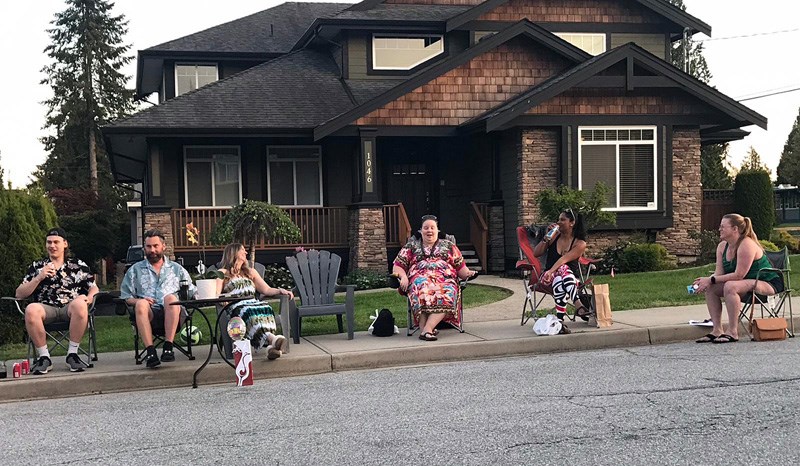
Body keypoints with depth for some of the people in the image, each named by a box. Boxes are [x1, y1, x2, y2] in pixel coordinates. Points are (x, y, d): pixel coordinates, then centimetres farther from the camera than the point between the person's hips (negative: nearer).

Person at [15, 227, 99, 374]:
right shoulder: (36, 267, 21)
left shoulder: (78, 265, 19)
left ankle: (72, 354, -24)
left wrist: (89, 297, -9)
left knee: (80, 304, -37)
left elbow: (94, 288, 14)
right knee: (31, 309, -35)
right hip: (46, 308, 1)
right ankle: (43, 356, -21)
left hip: (70, 308, -1)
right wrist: (39, 277, -1)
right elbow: (19, 294, 13)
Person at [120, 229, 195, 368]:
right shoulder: (135, 270, 24)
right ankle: (150, 352, -41)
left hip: (171, 313, 0)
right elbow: (125, 296, 16)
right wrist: (137, 301, -4)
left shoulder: (177, 269, 26)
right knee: (141, 303, -35)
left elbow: (192, 292, 21)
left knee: (170, 298, -35)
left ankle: (168, 347, -39)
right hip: (148, 313, 0)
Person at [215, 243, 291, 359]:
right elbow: (215, 294, 4)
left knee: (266, 308, -34)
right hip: (235, 306, -3)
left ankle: (271, 346, -55)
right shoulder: (222, 273, 19)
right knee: (249, 311, -39)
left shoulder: (251, 272, 34)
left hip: (253, 303, 3)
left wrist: (280, 291, 4)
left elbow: (267, 290, 24)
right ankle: (271, 338, -60)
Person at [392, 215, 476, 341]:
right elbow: (397, 266, 17)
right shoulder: (411, 246, 24)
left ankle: (426, 329, -46)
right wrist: (403, 276, -4)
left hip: (445, 278, 1)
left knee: (446, 293, -38)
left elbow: (461, 267, 22)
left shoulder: (448, 246, 26)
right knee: (423, 288, -40)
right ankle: (424, 329, -45)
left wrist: (468, 273, 0)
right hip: (420, 277, -1)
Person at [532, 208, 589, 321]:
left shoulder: (580, 244, -4)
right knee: (558, 279, -37)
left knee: (563, 268, -40)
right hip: (547, 277, 2)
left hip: (570, 278, -2)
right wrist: (547, 238, -5)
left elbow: (564, 259, -20)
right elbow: (536, 254, 6)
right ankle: (578, 305, -58)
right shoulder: (554, 236, 9)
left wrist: (551, 271, -34)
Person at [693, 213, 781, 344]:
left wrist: (711, 280, -26)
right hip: (748, 283, 9)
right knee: (710, 288, -5)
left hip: (768, 284, -9)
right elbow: (719, 273, -1)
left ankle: (732, 332, -30)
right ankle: (717, 330, -6)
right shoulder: (722, 246, 4)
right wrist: (706, 280, -23)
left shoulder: (746, 245, -23)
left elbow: (739, 275, -27)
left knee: (730, 286, -34)